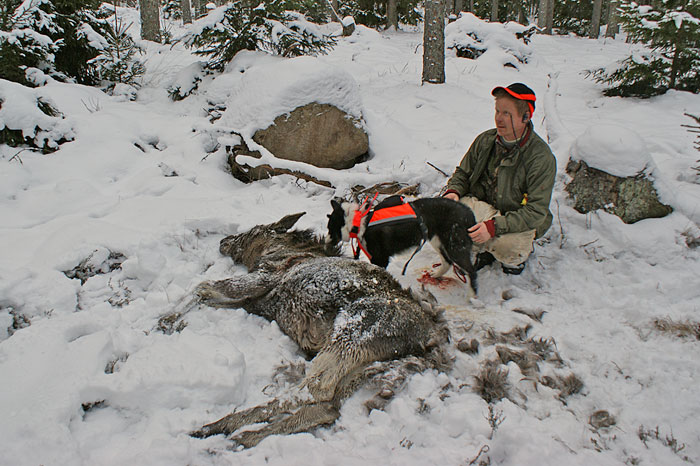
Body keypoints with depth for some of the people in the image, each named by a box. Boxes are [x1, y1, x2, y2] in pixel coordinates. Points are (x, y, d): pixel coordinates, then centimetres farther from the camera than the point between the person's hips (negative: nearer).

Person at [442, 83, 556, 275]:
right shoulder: (485, 140, -5)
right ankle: (486, 250, 1)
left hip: (521, 222, -3)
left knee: (507, 246, -37)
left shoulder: (541, 157, -20)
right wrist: (453, 191, -14)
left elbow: (537, 211, -23)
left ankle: (516, 259, 5)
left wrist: (494, 226, -34)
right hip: (482, 208, 4)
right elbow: (463, 172, 11)